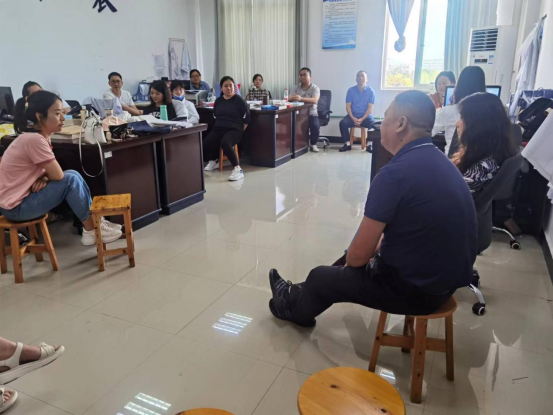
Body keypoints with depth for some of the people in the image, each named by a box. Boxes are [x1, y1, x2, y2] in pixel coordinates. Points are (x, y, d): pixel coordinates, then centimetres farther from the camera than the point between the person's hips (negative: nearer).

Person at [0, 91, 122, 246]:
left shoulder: (40, 135, 4)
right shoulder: (34, 139, -25)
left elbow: (51, 172, 9)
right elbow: (58, 175, -20)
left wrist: (43, 178, -12)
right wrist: (44, 178, 0)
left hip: (25, 195, 9)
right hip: (16, 206, -9)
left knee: (72, 175, 5)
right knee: (71, 179, -17)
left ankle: (94, 220, 7)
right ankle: (91, 230, -4)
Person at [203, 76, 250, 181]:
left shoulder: (239, 100, -1)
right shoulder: (218, 101, 13)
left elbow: (247, 117, -1)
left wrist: (241, 131, -6)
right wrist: (219, 126, 8)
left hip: (234, 129, -5)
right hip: (218, 129, 5)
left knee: (225, 143, -40)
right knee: (204, 145, -20)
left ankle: (237, 169, -32)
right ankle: (214, 160, 14)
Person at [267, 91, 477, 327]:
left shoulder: (395, 173, -26)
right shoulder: (438, 162, 3)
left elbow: (359, 254, -19)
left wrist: (348, 261, 2)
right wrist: (375, 246, 13)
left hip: (416, 286, -8)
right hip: (444, 275, 8)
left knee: (321, 277, 14)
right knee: (356, 257, 28)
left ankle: (296, 308, 45)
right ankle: (303, 298, 45)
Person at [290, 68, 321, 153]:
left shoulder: (315, 88, -2)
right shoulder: (296, 88, 11)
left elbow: (315, 100, -21)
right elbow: (289, 98, -1)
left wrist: (301, 99, -37)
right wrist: (292, 98, -28)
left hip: (311, 114, -3)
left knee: (315, 126, -31)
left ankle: (313, 144, -2)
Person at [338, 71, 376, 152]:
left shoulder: (370, 91, 0)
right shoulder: (351, 90, 3)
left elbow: (370, 108, -5)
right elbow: (348, 106, -1)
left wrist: (362, 119, -18)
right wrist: (353, 118, -16)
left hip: (366, 116, -1)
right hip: (353, 116, 1)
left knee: (373, 124, -32)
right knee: (343, 122, -29)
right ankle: (347, 144, -18)